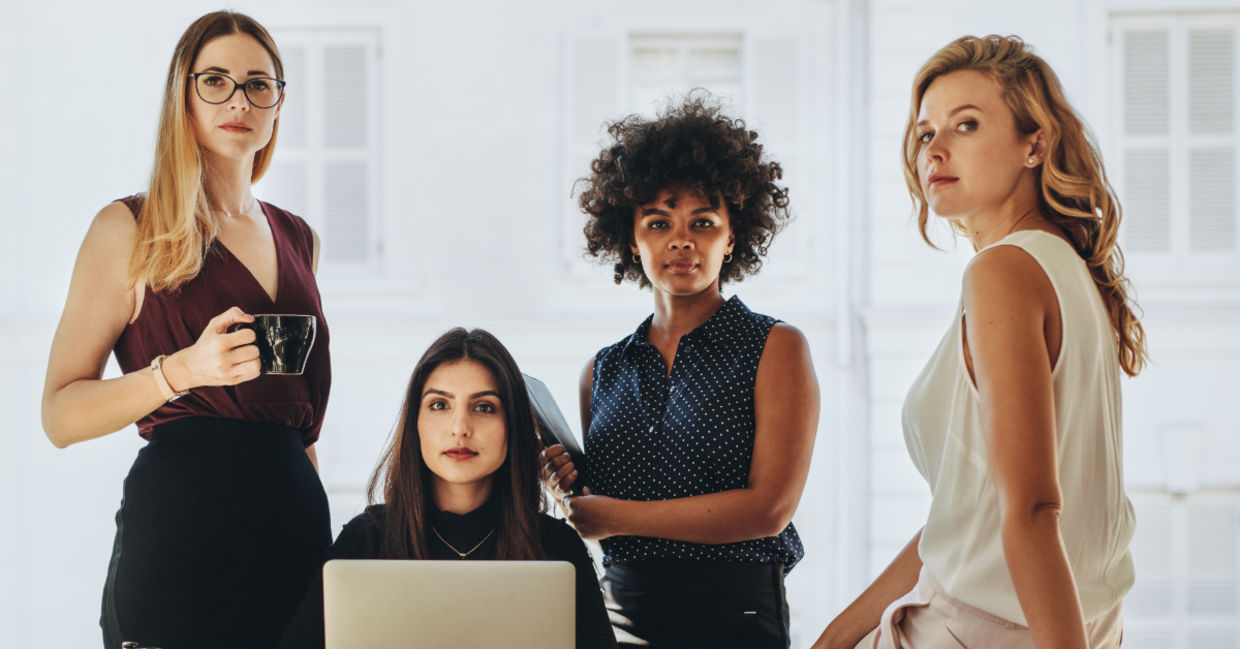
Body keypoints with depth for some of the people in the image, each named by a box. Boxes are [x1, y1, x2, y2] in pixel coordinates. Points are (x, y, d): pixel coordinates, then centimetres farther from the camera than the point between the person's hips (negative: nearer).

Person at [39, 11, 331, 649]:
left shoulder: (296, 238, 16)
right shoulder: (130, 229, -1)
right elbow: (60, 416, -6)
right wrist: (184, 370, -19)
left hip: (294, 513, 5)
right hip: (179, 518, -5)